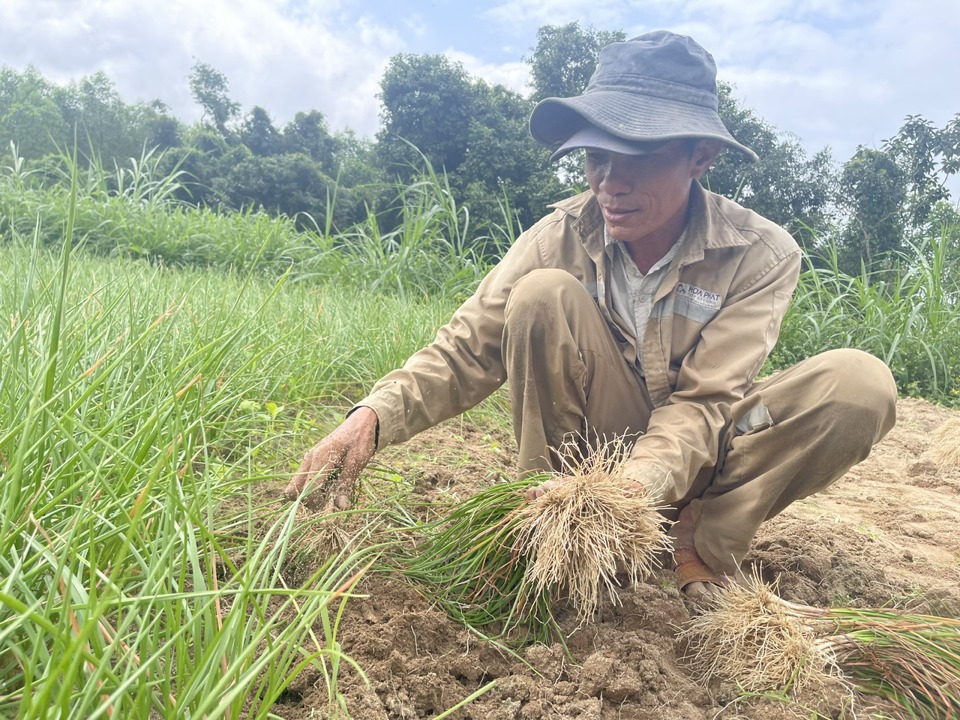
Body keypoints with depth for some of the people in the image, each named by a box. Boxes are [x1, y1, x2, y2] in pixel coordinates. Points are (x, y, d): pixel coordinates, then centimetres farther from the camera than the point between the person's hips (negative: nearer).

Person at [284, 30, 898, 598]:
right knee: (544, 294, -27)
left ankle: (705, 544, -8)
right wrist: (372, 417, -35)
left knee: (860, 384, -25)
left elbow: (703, 404, -23)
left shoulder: (761, 255, -16)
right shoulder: (563, 236, -13)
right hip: (588, 450, 0)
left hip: (697, 457, 1)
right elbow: (467, 349, -18)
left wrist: (630, 485, -42)